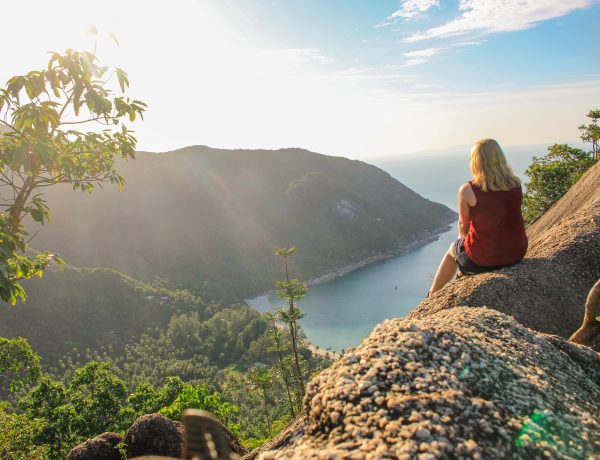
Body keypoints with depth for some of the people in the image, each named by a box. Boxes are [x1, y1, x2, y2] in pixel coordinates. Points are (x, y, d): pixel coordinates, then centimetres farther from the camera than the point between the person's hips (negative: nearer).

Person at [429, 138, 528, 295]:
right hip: (516, 253, 5)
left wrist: (462, 239, 23)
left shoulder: (467, 190, -13)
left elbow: (464, 225, 0)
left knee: (454, 249, 28)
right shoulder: (516, 184, 0)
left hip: (483, 258, -4)